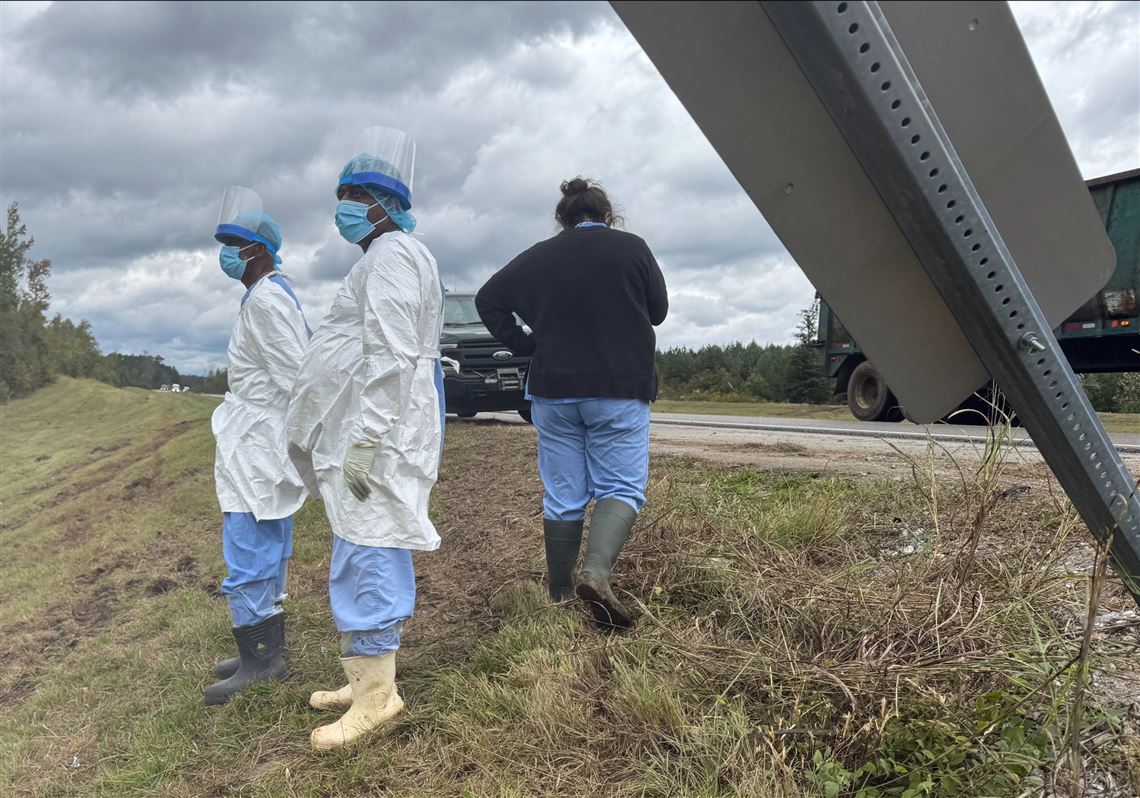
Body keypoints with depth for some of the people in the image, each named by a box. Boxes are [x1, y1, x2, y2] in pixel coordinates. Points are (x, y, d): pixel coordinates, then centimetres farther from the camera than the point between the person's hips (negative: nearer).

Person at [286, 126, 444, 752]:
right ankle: (370, 675, 26)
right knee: (369, 555, 14)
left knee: (367, 552, -6)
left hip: (375, 434, -11)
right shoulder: (390, 256, 23)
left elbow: (390, 361, -21)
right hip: (368, 431, 11)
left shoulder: (390, 256, -10)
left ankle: (376, 692, 3)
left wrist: (364, 441, -23)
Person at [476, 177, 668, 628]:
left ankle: (559, 595, 18)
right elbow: (658, 311, 8)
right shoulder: (631, 249, -2)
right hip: (621, 391, -2)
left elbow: (488, 299, 7)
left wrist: (523, 344, 8)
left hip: (553, 391, 3)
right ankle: (596, 572, -21)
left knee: (563, 497, 10)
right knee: (620, 488, 3)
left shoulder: (540, 256, 4)